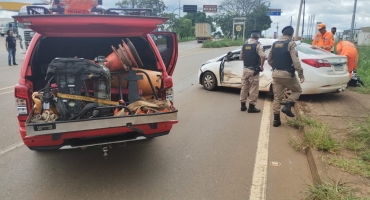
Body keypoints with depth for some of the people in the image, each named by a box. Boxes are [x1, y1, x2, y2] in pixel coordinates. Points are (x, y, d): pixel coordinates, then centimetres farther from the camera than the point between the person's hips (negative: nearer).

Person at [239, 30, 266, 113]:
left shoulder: (245, 45, 9)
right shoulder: (258, 45, -10)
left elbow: (241, 57, 14)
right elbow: (263, 56, -25)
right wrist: (261, 66, -12)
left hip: (245, 69, 6)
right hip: (253, 70, -6)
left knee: (244, 87, 14)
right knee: (253, 89, 2)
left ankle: (243, 105, 20)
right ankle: (251, 107, 6)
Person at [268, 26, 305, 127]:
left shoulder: (275, 44, 10)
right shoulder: (291, 43, -9)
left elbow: (269, 60, 16)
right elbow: (295, 61, -18)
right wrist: (301, 74, -14)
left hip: (276, 74, 5)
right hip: (287, 74, -5)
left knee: (277, 98, 10)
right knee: (297, 90, 18)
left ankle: (276, 119, 11)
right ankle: (287, 106, -1)